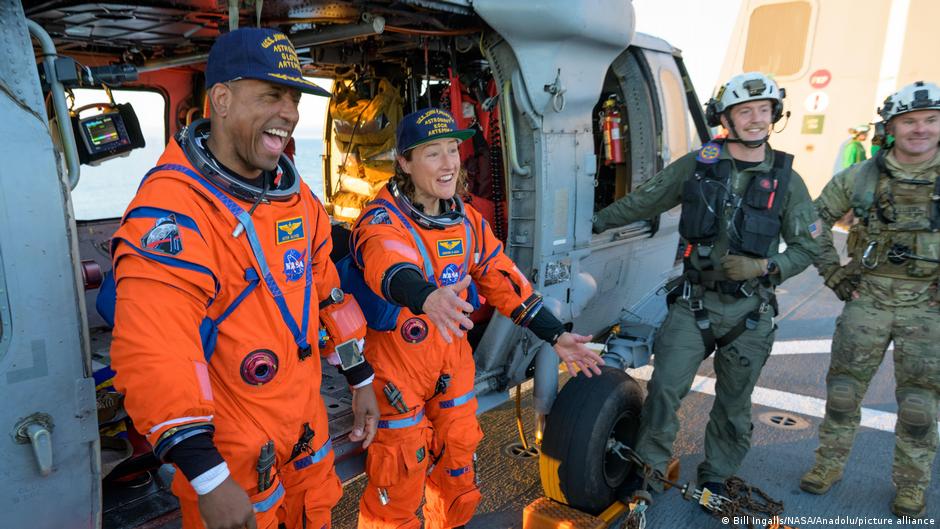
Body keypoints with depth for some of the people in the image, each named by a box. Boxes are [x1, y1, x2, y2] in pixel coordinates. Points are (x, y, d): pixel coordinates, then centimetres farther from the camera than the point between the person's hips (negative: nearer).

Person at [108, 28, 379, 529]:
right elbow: (155, 357, -29)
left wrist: (360, 379, 11)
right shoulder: (169, 211, -24)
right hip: (230, 451, -7)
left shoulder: (297, 194, 2)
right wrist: (208, 479, -29)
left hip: (308, 426, 7)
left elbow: (329, 290, 9)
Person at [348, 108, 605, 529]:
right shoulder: (381, 220, -19)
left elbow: (502, 280, 3)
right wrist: (427, 298, -64)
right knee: (402, 467, 4)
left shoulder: (467, 220, 1)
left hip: (453, 354, 6)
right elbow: (390, 269, -41)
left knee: (459, 449, 19)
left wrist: (555, 335, -3)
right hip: (394, 358, -6)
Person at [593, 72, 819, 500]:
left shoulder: (786, 180, 2)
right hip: (694, 302, -1)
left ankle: (715, 479, 33)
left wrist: (763, 266, -12)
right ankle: (649, 473, 7)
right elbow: (641, 202, 6)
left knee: (734, 404, 12)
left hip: (749, 311, 1)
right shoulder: (697, 165, 0)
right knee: (665, 388, -11)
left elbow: (805, 247, 6)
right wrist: (593, 223, 5)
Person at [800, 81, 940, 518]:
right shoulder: (862, 177, -1)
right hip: (867, 300, 1)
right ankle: (830, 464, 26)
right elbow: (816, 218, 10)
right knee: (843, 390, 8)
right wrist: (830, 270, 3)